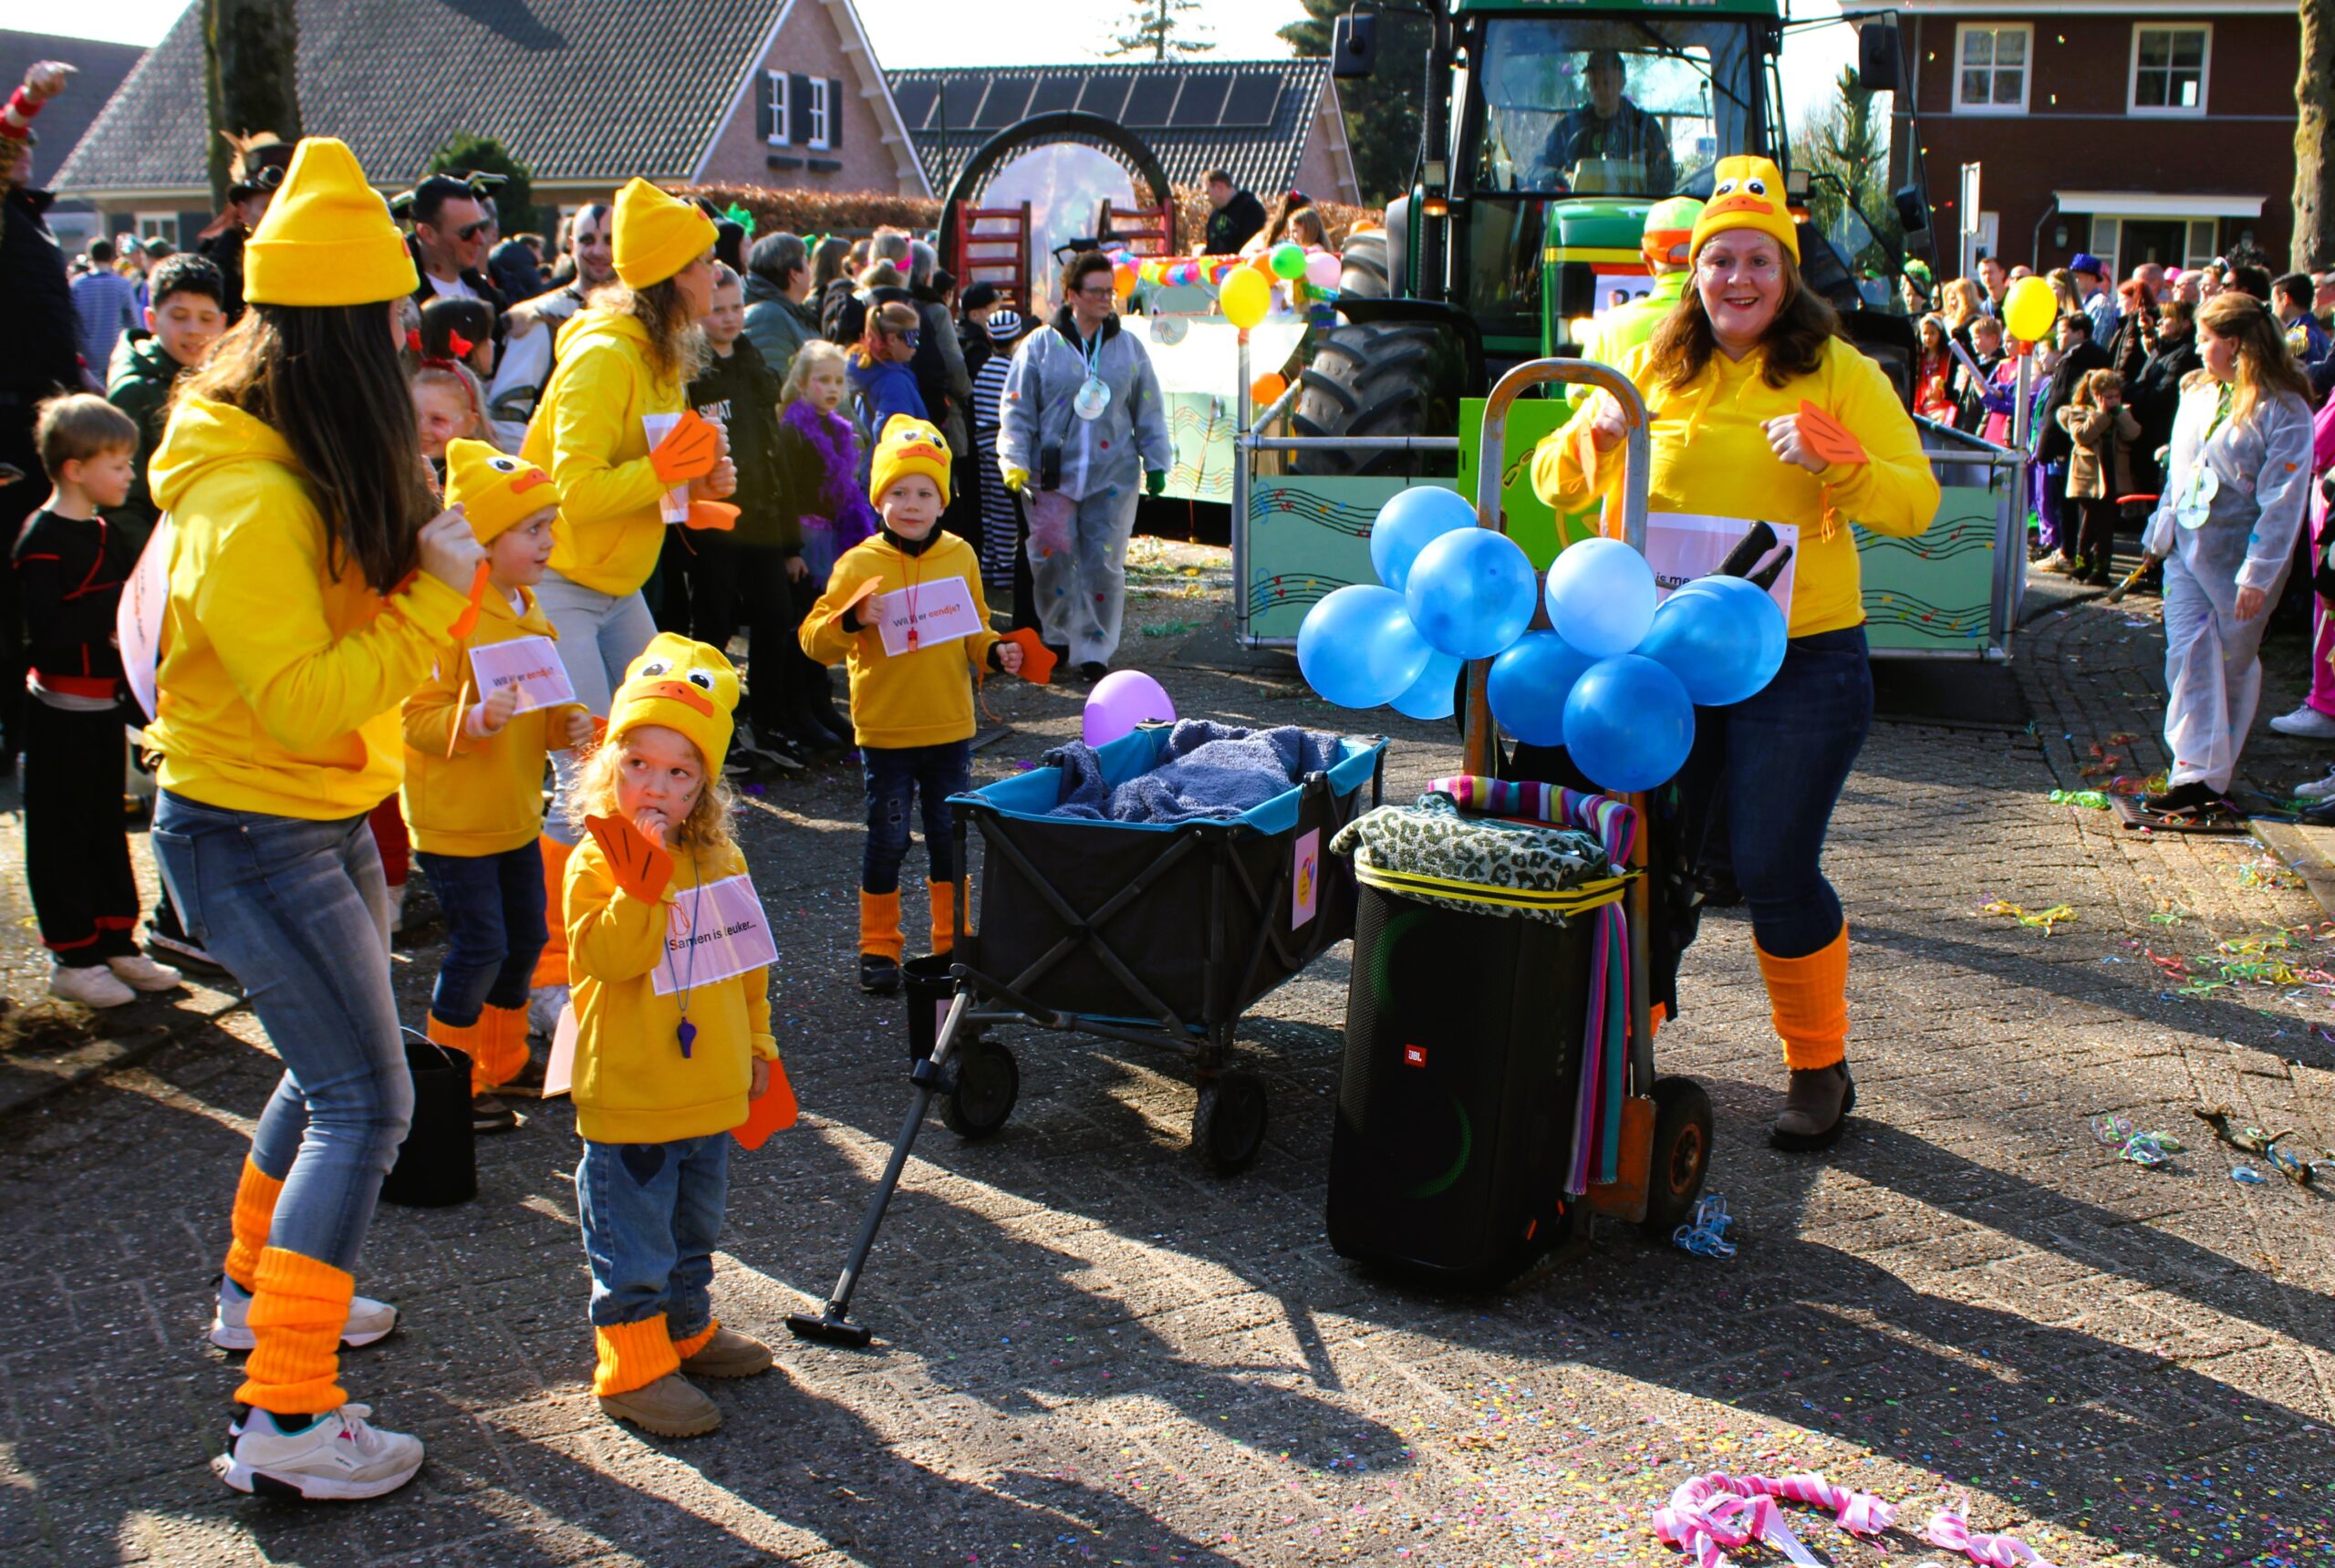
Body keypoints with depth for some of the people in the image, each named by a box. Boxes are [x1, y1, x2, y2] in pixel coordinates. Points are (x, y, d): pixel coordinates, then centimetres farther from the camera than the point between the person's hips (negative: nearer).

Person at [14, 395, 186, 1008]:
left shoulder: (112, 536, 11)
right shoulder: (43, 540, -16)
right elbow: (47, 632, -26)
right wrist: (114, 605, -26)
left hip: (104, 704, 9)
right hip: (60, 710, -8)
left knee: (107, 828, 16)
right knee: (62, 836, 2)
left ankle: (115, 943, 25)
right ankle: (73, 958, 9)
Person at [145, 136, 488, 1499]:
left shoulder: (314, 468, 4)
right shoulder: (248, 500, -27)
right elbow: (308, 701, -31)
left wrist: (442, 555, 3)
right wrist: (440, 593, -27)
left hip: (322, 820, 10)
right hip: (248, 834, -10)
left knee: (337, 1064, 23)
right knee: (368, 1101, -8)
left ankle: (261, 1288, 43)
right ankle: (286, 1421, -2)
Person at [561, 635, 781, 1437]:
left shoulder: (722, 859, 4)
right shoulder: (596, 864, -13)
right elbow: (613, 956, -28)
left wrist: (757, 1043, 17)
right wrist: (643, 876, -33)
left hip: (711, 1090, 6)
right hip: (627, 1097, -6)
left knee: (694, 1228, 22)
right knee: (632, 1242, 2)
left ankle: (687, 1328, 39)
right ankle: (632, 1366, 14)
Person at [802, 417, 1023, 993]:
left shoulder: (960, 556, 3)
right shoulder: (859, 563, -7)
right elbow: (815, 638, -10)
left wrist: (997, 652, -7)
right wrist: (851, 619, -28)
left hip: (951, 727, 3)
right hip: (885, 729, -3)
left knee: (950, 835, 11)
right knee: (888, 837, 4)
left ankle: (953, 940, 26)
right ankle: (878, 948, 17)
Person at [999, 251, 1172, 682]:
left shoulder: (1129, 347, 9)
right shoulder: (1041, 344, 2)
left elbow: (1149, 412, 14)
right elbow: (1017, 409, 2)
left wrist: (1156, 464, 11)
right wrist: (1015, 464, -6)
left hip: (1113, 475, 1)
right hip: (1053, 474, -1)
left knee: (1104, 563, -1)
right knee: (1052, 558, 0)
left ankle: (1094, 651, 7)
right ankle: (1058, 637, 21)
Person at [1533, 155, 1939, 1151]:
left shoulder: (1839, 374, 0)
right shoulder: (1655, 369, 9)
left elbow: (1917, 505, -6)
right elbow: (1557, 489, 10)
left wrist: (1837, 463, -24)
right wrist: (1592, 431, -11)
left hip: (1800, 661, -3)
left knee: (1774, 870, -3)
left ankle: (1820, 1068, 17)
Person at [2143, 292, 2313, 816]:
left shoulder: (2283, 410, -15)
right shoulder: (2198, 392, 7)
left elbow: (2283, 502, -18)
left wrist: (2258, 575, -21)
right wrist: (2159, 532, 19)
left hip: (2240, 555, -5)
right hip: (2186, 547, 6)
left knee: (2235, 663, 8)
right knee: (2188, 654, -4)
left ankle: (2213, 774, 18)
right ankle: (2194, 774, -5)